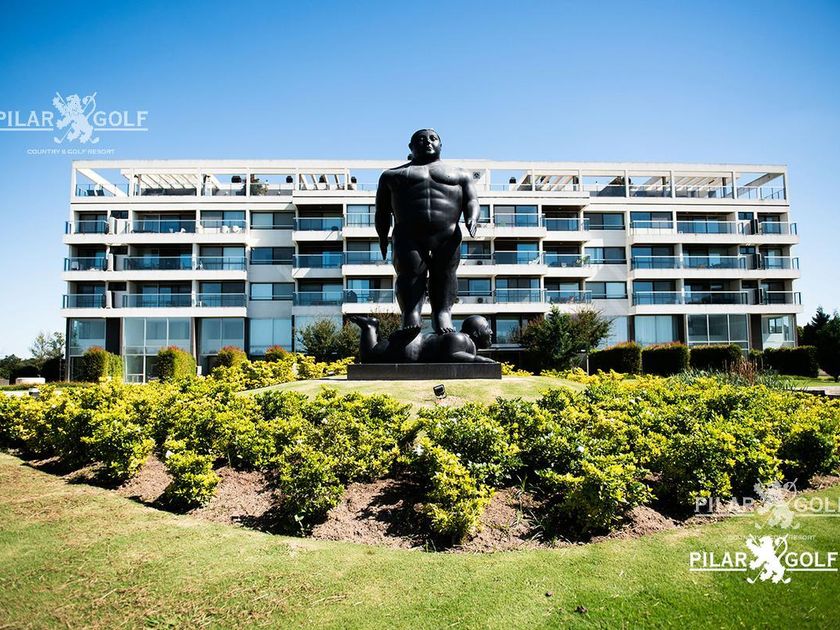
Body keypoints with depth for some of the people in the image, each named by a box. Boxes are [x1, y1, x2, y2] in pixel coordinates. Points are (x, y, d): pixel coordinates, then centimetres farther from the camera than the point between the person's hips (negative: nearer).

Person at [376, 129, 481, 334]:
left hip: (448, 237, 1)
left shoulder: (460, 174, 27)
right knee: (409, 271, -19)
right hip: (408, 237, -1)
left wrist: (472, 219, -8)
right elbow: (382, 209, 18)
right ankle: (411, 315, -26)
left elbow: (471, 200, 14)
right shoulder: (393, 175, 25)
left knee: (445, 272, -14)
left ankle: (443, 314, -22)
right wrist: (382, 236, 4)